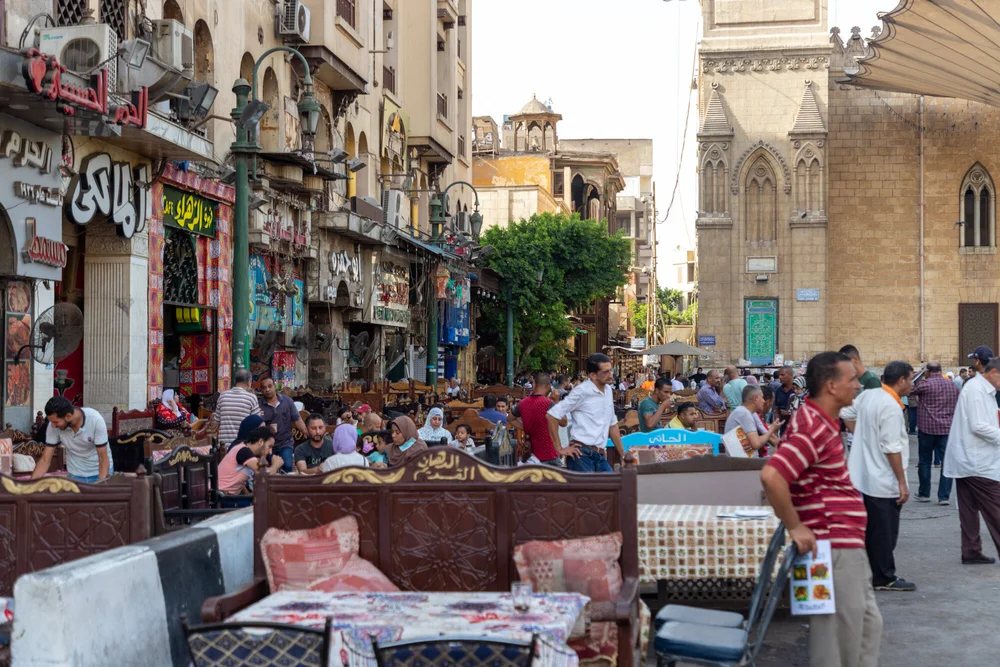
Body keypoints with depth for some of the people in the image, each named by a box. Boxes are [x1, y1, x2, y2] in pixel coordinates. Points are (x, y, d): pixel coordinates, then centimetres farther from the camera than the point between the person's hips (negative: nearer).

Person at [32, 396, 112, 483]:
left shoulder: (95, 420, -28)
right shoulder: (53, 426, -19)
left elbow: (103, 458, -23)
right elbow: (45, 460, -12)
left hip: (101, 473, -2)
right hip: (75, 476, 2)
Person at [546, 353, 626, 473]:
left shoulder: (608, 391, 14)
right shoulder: (582, 392, -9)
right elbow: (551, 415, -10)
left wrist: (623, 455, 22)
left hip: (600, 456, 8)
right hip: (582, 455, -8)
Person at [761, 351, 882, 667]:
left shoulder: (822, 421, 11)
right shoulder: (813, 429, -21)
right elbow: (771, 476, -33)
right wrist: (794, 527, -23)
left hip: (847, 546, 10)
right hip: (832, 546, -10)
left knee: (868, 623, 19)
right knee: (839, 633, -1)